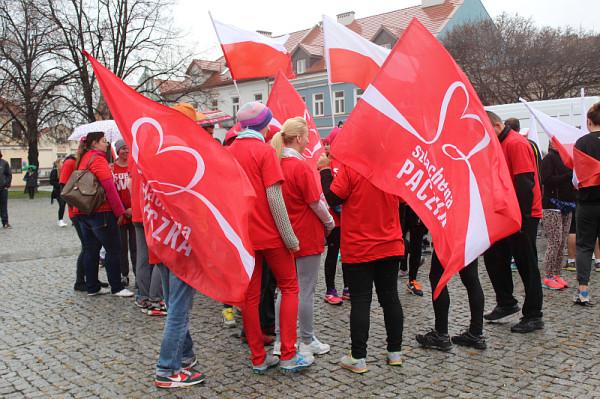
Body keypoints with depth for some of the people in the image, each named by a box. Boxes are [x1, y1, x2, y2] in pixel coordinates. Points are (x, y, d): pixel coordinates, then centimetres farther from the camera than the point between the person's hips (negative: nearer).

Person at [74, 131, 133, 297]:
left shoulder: (83, 159, 16)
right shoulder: (98, 159, -11)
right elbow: (109, 186, -17)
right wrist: (120, 211, -13)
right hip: (101, 212, -9)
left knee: (90, 250, 12)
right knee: (113, 250, -1)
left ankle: (92, 287, 17)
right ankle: (116, 288, 3)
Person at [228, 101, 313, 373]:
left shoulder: (228, 153, 7)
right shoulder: (265, 151, -10)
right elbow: (274, 196, -15)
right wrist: (289, 235, -11)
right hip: (269, 233, -5)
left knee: (250, 295, 9)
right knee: (289, 287, 9)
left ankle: (258, 358, 16)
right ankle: (288, 356, 7)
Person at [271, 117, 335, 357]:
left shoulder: (278, 164, 3)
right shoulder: (301, 166, -17)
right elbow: (315, 202, -13)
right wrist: (329, 222, 3)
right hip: (307, 237, -7)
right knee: (306, 290, 3)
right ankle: (307, 342, 15)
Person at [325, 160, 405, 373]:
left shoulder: (350, 166, -16)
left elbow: (332, 199, -14)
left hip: (358, 249, -4)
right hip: (391, 246, 4)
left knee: (360, 301, 2)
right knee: (390, 297, 13)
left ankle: (358, 358, 7)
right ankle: (395, 352, 21)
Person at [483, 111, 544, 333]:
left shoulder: (516, 143, -15)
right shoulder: (499, 145, 13)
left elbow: (525, 183, -21)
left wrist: (522, 216, -22)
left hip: (521, 216, -9)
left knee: (526, 265, -1)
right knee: (493, 256, 12)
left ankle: (533, 316, 10)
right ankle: (506, 304, 25)